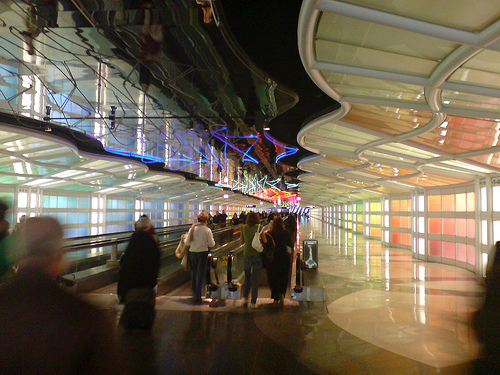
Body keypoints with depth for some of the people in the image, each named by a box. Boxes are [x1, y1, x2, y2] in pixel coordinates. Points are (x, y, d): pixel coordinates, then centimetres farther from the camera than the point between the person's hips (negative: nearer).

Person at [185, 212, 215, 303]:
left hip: (192, 253, 3)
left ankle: (194, 292, 36)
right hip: (203, 253, -3)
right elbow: (212, 244, -9)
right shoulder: (207, 230, -10)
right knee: (201, 274, 5)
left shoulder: (192, 228, -4)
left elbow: (187, 242, -4)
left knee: (193, 272, 21)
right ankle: (198, 296, 7)